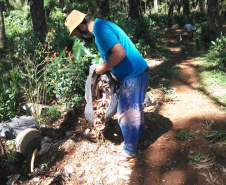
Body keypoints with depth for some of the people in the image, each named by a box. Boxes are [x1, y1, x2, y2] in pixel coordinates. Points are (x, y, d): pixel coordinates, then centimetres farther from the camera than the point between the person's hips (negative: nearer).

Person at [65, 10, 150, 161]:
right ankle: (140, 135, 47)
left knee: (126, 113, 2)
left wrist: (104, 68, -15)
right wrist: (105, 68, 8)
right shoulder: (100, 25, 13)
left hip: (134, 75, -10)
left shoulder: (100, 28, -20)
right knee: (135, 107, 26)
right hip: (139, 72, 10)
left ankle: (130, 150, 20)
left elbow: (120, 53, -30)